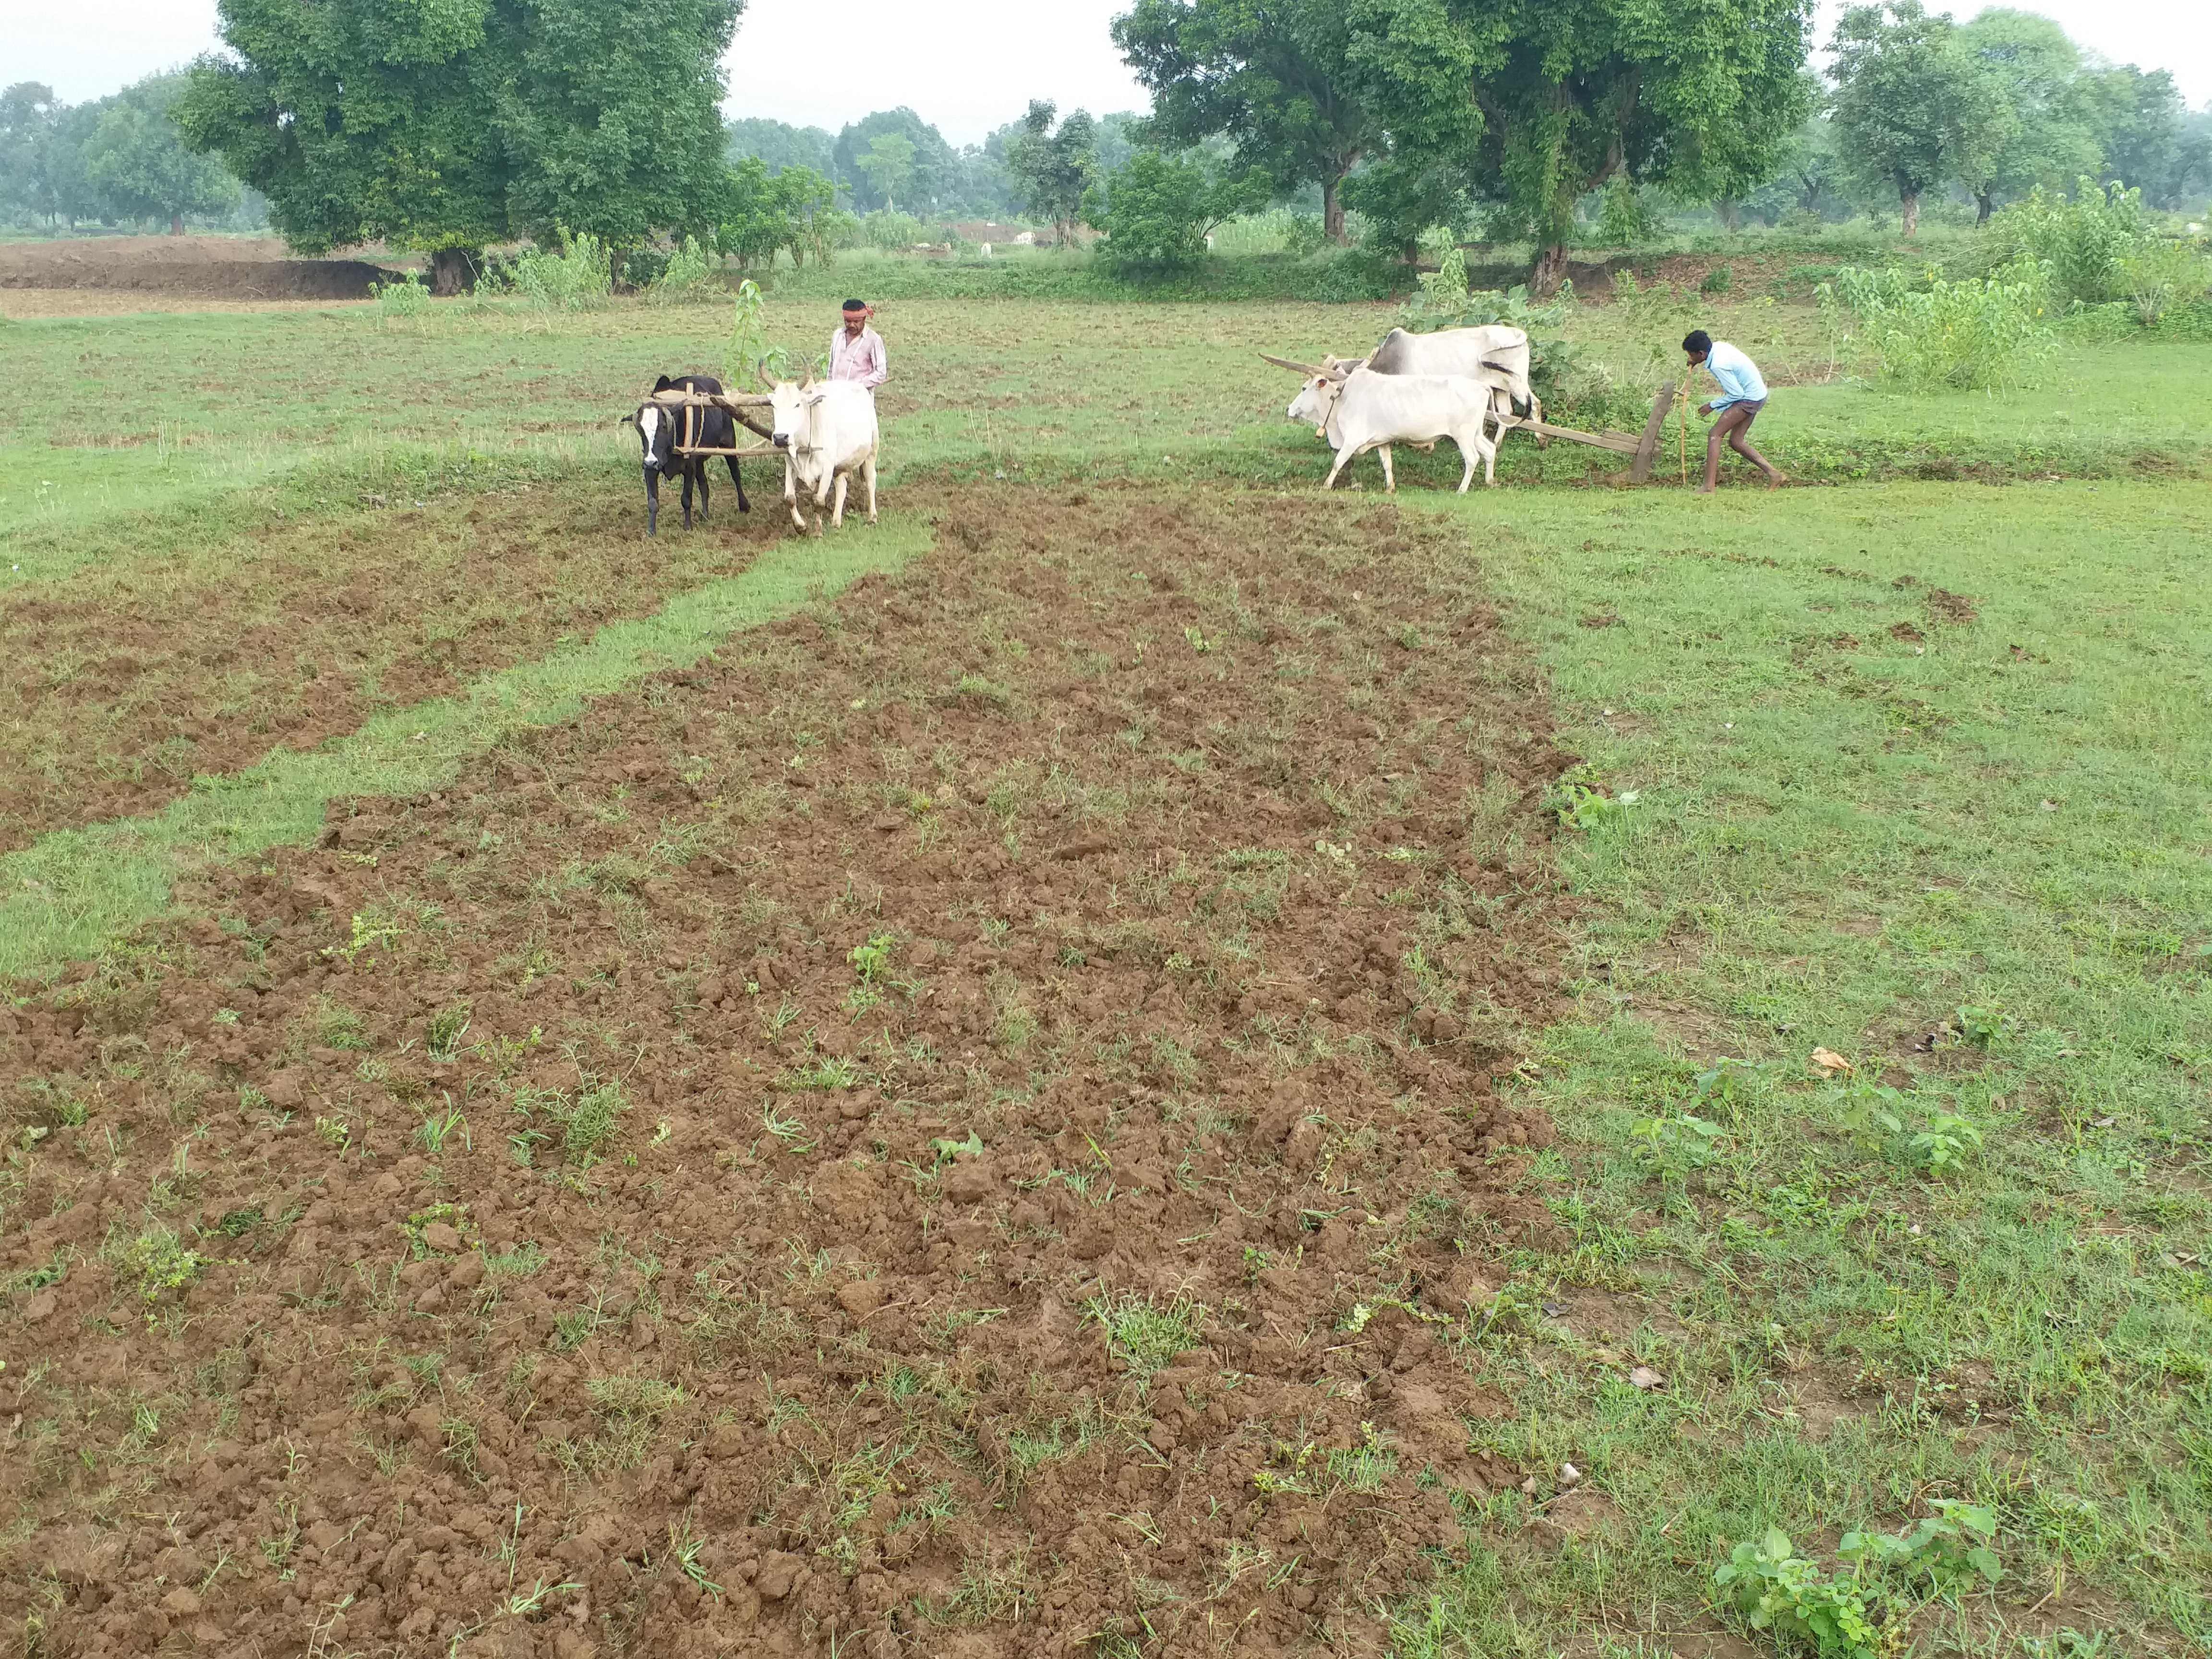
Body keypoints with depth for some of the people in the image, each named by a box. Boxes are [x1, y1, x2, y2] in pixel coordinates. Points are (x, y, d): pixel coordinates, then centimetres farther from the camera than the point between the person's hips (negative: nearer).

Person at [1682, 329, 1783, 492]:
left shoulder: (1718, 366, -26)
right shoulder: (1718, 345, 1)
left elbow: (1737, 394, -20)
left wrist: (1712, 406, -9)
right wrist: (1697, 362, 17)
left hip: (1749, 399, -10)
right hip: (1757, 394, 10)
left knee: (1715, 435, -10)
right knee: (1736, 441, 13)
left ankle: (1709, 487, -16)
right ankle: (1773, 474, 13)